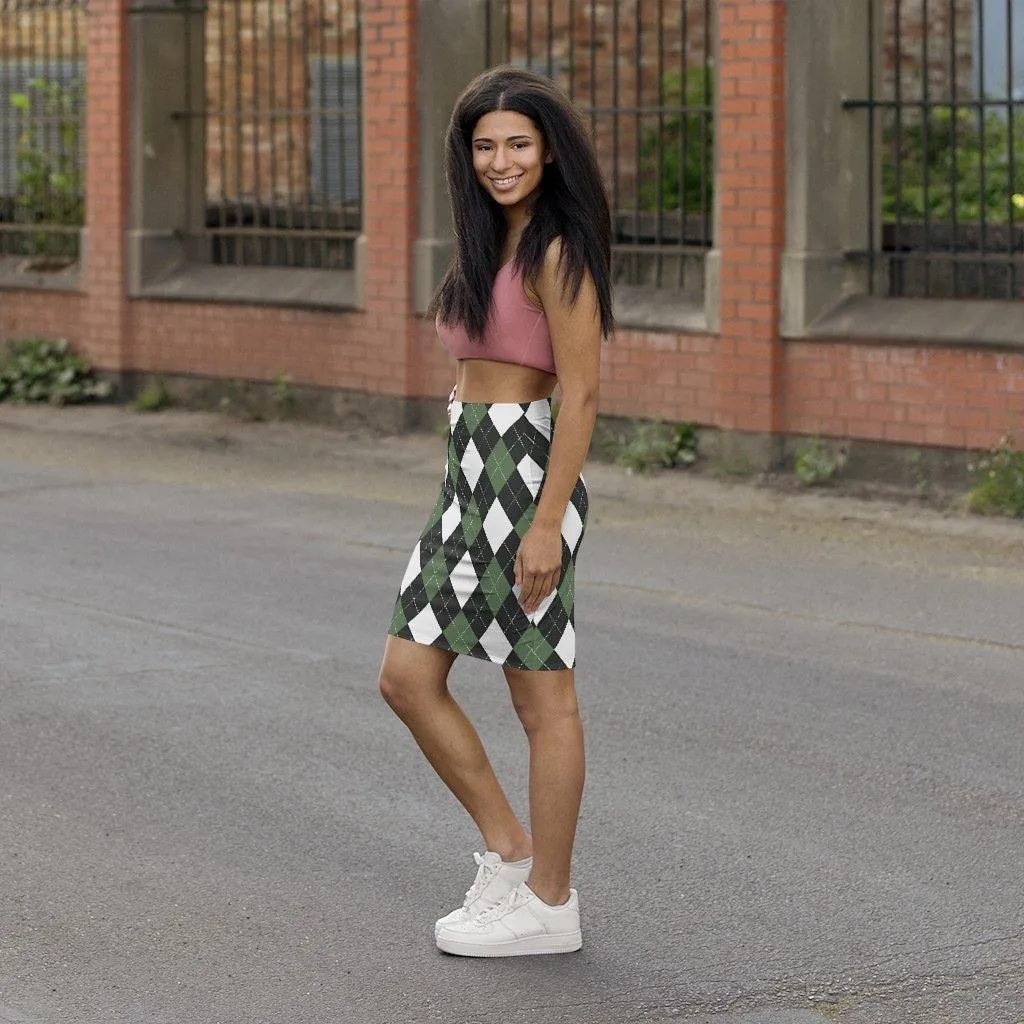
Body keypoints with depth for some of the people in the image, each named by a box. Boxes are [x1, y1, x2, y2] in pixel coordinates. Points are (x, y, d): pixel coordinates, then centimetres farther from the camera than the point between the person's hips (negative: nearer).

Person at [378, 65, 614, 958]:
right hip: (471, 477, 10)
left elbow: (581, 394, -17)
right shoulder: (491, 242, 15)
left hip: (527, 474, -9)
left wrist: (547, 523, -21)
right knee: (408, 678, 8)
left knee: (542, 695, 0)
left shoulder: (558, 253, -12)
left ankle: (548, 904, 11)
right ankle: (509, 855, 19)